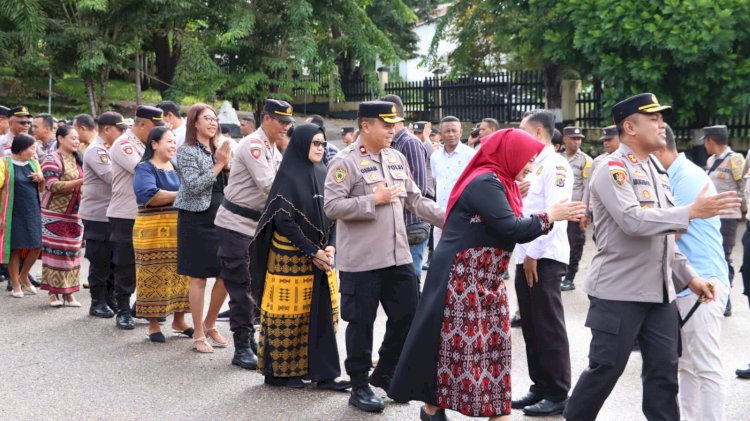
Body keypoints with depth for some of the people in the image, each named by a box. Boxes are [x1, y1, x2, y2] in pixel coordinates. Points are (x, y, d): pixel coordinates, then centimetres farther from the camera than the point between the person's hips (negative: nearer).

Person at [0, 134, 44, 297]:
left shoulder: (34, 164, 9)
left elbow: (41, 190, 18)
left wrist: (41, 179, -6)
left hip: (32, 212, 5)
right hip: (14, 213, -5)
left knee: (36, 246, 2)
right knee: (15, 247, 3)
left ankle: (23, 276, 25)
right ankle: (15, 284, 17)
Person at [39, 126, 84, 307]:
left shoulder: (77, 159, 13)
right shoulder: (52, 158, -9)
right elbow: (52, 185, -19)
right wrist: (81, 182, -24)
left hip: (74, 214, 7)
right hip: (55, 213, -6)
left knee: (72, 252, 5)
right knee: (55, 251, -3)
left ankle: (68, 291, 11)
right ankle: (53, 292, 4)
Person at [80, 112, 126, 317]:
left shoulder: (109, 150, 15)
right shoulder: (96, 151, -14)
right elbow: (112, 177, -24)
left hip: (112, 214, 9)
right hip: (98, 215, -9)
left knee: (113, 260, 12)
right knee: (100, 261, -1)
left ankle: (110, 299, 21)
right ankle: (97, 303, 8)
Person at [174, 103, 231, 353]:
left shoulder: (217, 150, 13)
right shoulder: (187, 151, -6)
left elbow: (228, 186, 14)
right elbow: (194, 186, -17)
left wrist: (227, 165, -3)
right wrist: (218, 165, -15)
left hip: (220, 218, 6)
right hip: (197, 219, -6)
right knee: (199, 277, -1)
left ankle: (209, 325, 24)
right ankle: (198, 335, 9)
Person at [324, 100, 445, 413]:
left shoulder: (397, 158, 10)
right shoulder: (345, 162, -11)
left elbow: (415, 200, 14)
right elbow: (331, 207, -18)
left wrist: (449, 220, 4)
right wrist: (374, 200, -18)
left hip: (398, 256, 7)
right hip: (361, 261, -6)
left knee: (407, 315, 12)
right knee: (361, 323, 4)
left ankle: (385, 372, 31)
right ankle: (359, 385, 18)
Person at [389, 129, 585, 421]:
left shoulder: (498, 183, 13)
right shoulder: (486, 182, -18)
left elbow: (508, 227, 10)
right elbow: (511, 229, -24)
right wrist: (549, 216, -12)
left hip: (486, 281, 10)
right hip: (463, 280, -10)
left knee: (494, 344, 9)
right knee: (458, 345, -2)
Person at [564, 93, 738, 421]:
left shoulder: (657, 172, 14)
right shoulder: (613, 170, -11)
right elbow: (633, 221, -26)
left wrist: (688, 276, 14)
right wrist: (692, 211, -25)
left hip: (659, 291, 8)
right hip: (619, 291, -8)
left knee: (663, 370, 8)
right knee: (606, 368, 1)